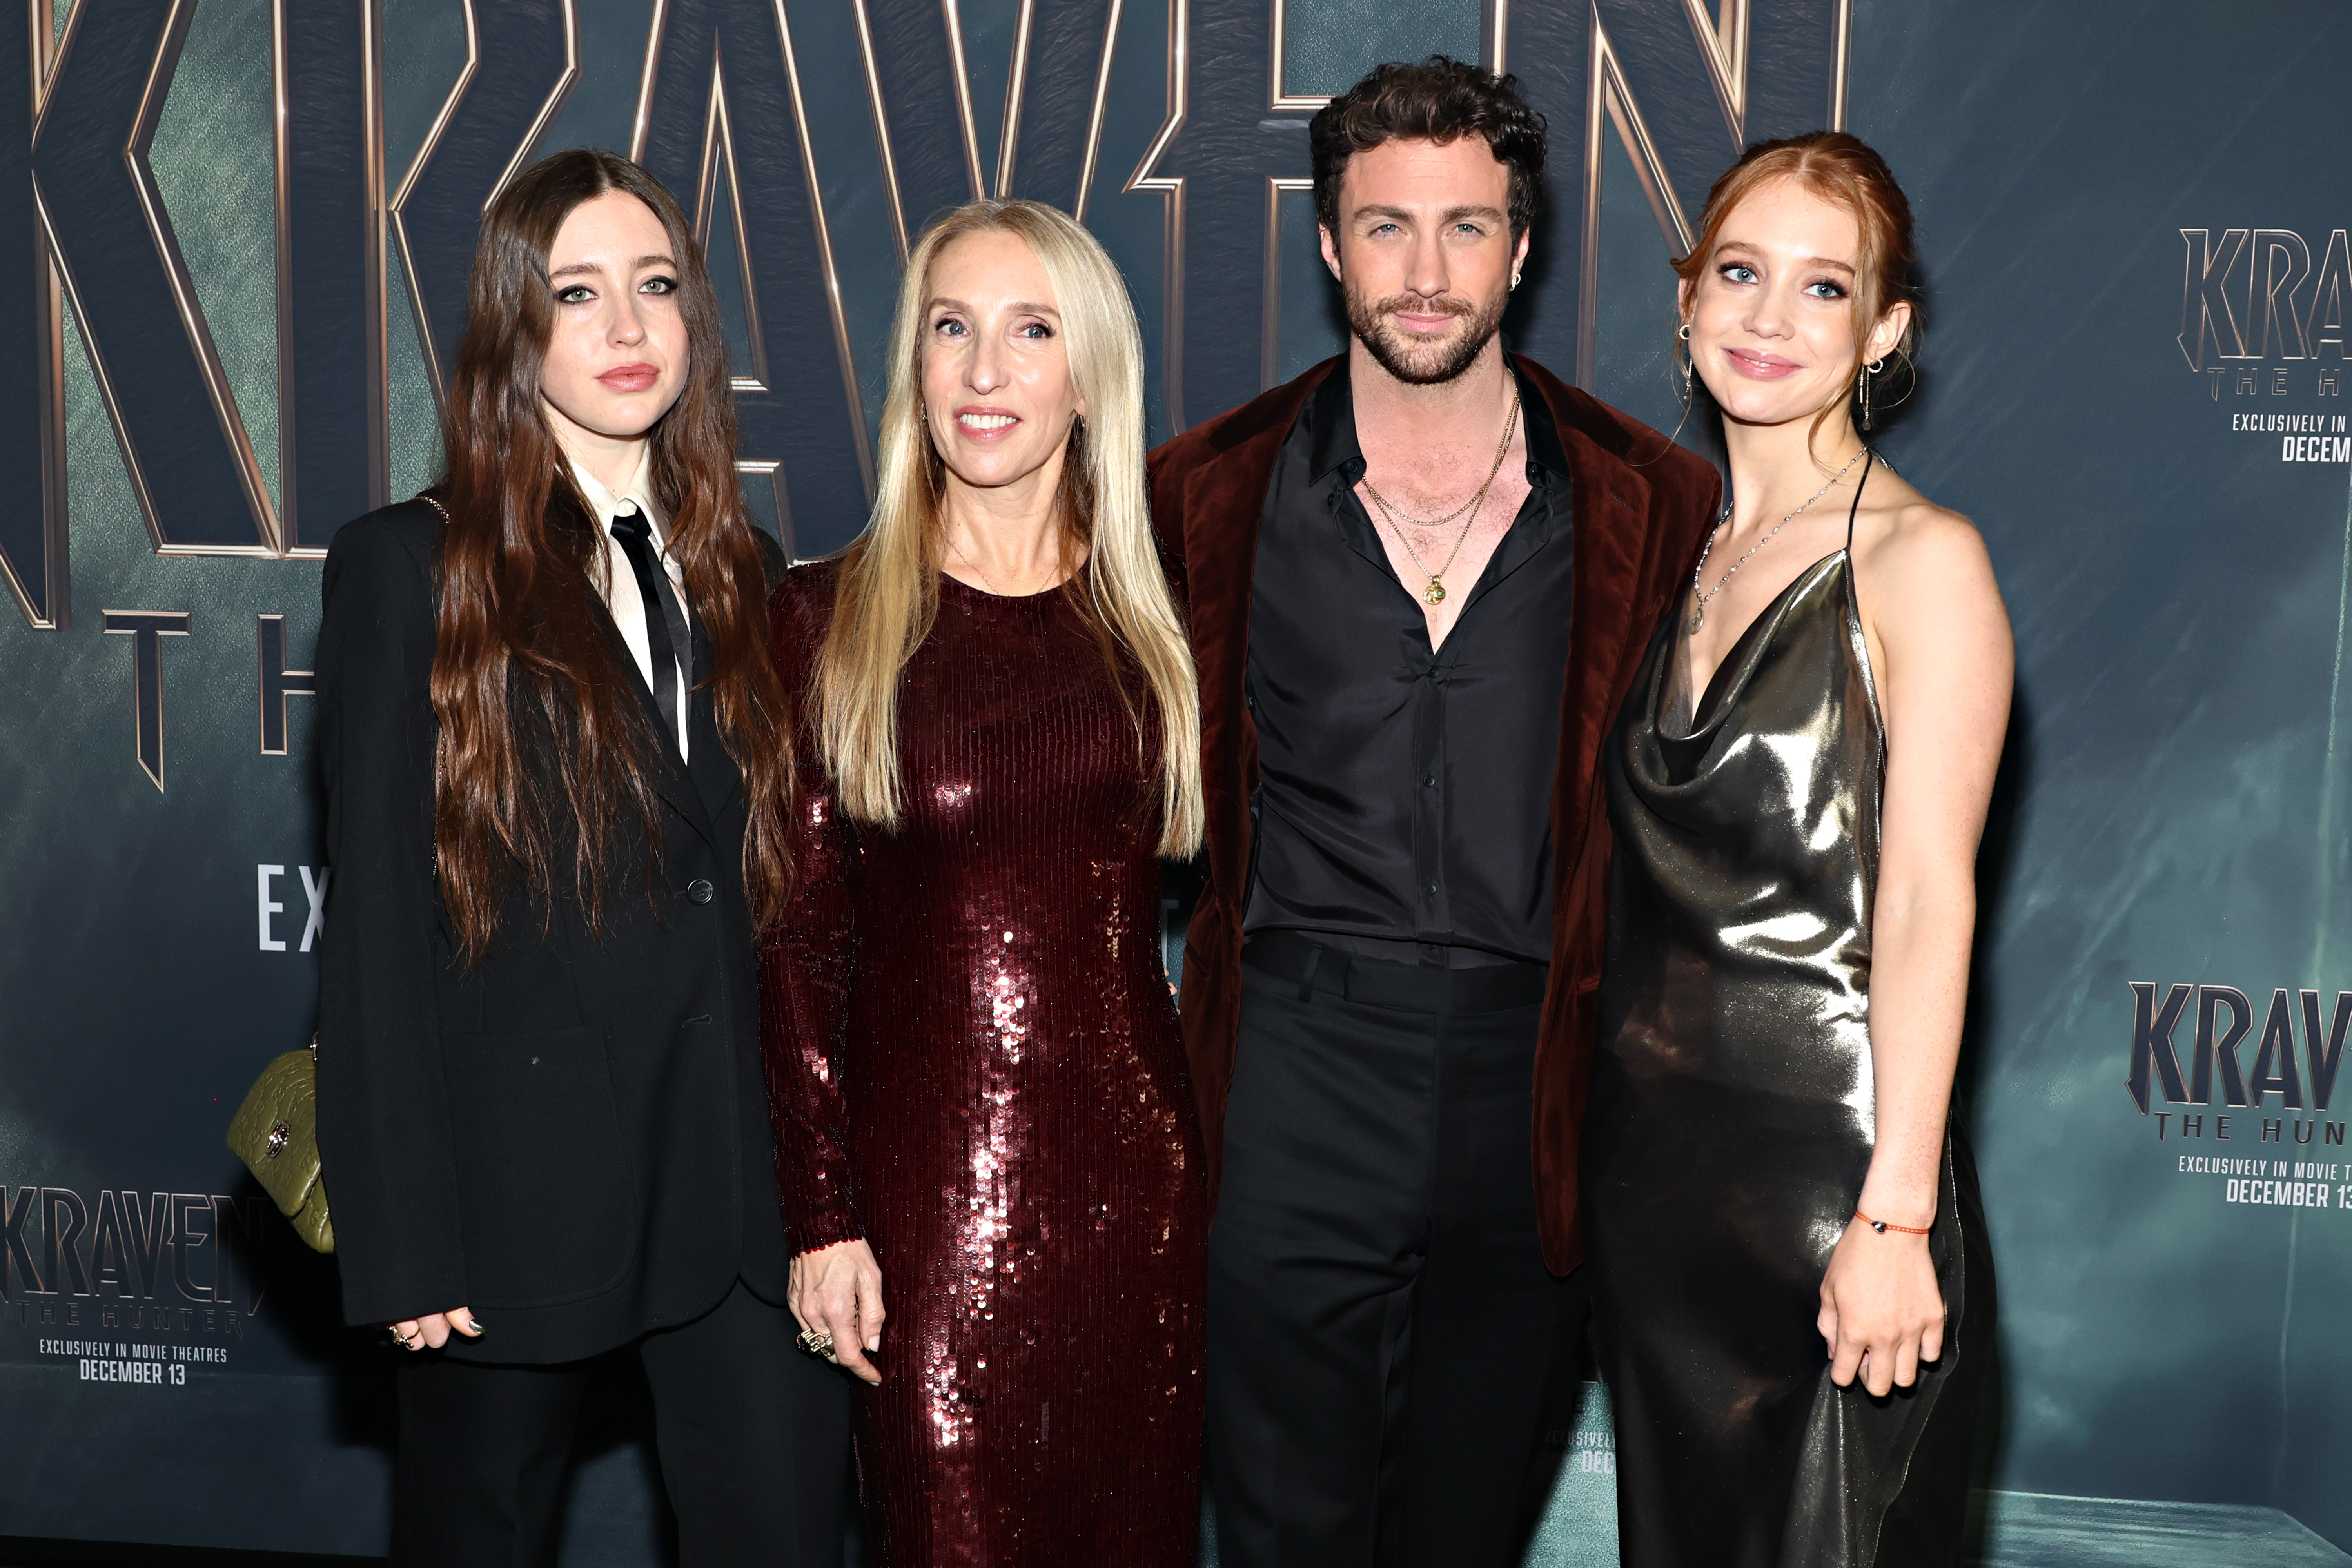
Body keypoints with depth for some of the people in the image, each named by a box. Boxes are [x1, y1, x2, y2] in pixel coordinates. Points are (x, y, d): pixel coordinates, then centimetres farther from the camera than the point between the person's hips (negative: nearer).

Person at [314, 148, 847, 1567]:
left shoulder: (741, 569, 11)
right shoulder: (412, 568, -3)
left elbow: (782, 886, 12)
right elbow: (374, 920, -5)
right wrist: (400, 1240, -9)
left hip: (745, 1170, 3)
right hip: (517, 1171, -3)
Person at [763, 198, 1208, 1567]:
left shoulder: (1154, 614, 5)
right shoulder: (830, 619, -2)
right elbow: (802, 938, -2)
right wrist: (823, 1220, -5)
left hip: (1141, 1170, 3)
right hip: (929, 1180, -2)